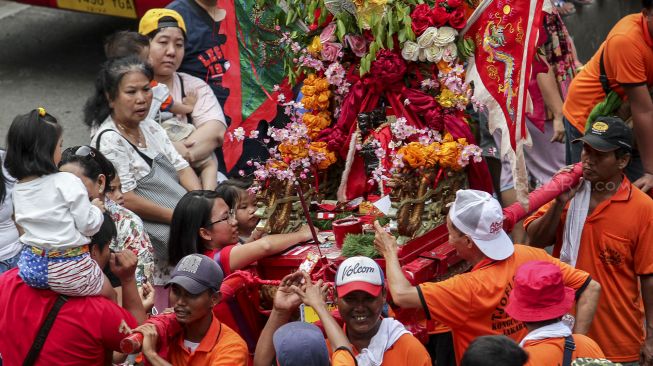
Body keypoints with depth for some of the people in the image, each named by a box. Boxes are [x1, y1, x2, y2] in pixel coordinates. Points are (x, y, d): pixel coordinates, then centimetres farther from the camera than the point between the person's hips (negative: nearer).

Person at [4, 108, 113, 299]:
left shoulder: (18, 190, 4)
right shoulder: (67, 182, -15)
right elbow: (88, 225, -13)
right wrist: (96, 209, 10)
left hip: (30, 268, 5)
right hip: (68, 269, -5)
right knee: (109, 295, 15)